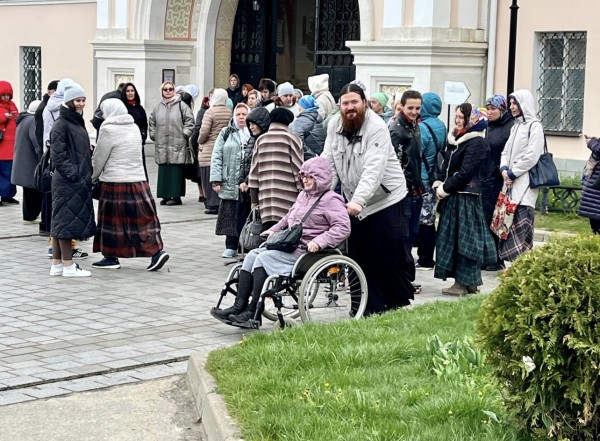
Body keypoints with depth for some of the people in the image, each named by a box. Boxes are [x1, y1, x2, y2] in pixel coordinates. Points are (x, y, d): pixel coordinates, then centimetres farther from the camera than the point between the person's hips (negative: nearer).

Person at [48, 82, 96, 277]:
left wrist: (87, 174, 15)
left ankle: (57, 264, 15)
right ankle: (68, 266, -2)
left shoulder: (78, 122, 16)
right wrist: (73, 173, -20)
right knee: (66, 221, -5)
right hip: (67, 182, -9)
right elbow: (57, 155, -17)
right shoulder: (61, 124, -12)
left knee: (61, 223, 11)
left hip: (79, 181, 9)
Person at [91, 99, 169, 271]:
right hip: (139, 180, 6)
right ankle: (156, 251, -3)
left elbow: (99, 159, -6)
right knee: (144, 218, 6)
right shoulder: (134, 127, 11)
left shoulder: (108, 130, -11)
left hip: (115, 182, -6)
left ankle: (111, 257, 12)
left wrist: (92, 177, 10)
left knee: (112, 220, 5)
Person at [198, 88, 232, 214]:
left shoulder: (210, 112, -12)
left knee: (210, 179, 0)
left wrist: (200, 141, 0)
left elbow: (204, 131, -17)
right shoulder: (230, 112, 3)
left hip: (209, 151, -5)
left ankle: (213, 205, -2)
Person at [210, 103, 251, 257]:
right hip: (230, 183, 1)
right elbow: (217, 157, 5)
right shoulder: (226, 133, 9)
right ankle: (231, 246, 11)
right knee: (230, 215, 3)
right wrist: (216, 180, -3)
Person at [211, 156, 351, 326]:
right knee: (252, 255, -9)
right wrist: (274, 230, 23)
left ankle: (253, 313, -22)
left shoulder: (331, 200, -8)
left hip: (308, 251, -9)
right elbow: (289, 217, 36)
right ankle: (239, 307, -16)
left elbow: (343, 227, -19)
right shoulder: (303, 195, 20)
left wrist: (319, 242, -27)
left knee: (264, 258, -23)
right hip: (289, 245, 9)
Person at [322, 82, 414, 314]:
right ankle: (371, 310, 15)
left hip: (386, 199, -6)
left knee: (394, 256, -3)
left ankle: (400, 306, 12)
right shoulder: (334, 125, 0)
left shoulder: (377, 128, -19)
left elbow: (374, 169, -30)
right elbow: (328, 162, -1)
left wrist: (358, 200, -41)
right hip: (354, 203, 6)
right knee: (361, 259, 7)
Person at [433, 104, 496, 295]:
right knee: (452, 237, 10)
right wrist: (439, 184, 0)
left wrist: (445, 188, -14)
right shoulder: (455, 139, 15)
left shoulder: (476, 143, -12)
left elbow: (466, 172, -17)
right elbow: (446, 166, 16)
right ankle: (470, 281, 18)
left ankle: (464, 283, 2)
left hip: (465, 196, -9)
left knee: (463, 238, -4)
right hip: (452, 195, 9)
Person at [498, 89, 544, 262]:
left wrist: (512, 173, -10)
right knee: (508, 223, 3)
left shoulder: (534, 126, -5)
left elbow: (531, 156, -12)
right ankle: (513, 261, 6)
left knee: (521, 225, -11)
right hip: (510, 183, 8)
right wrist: (504, 169, -1)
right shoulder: (516, 126, 20)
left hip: (524, 182, -8)